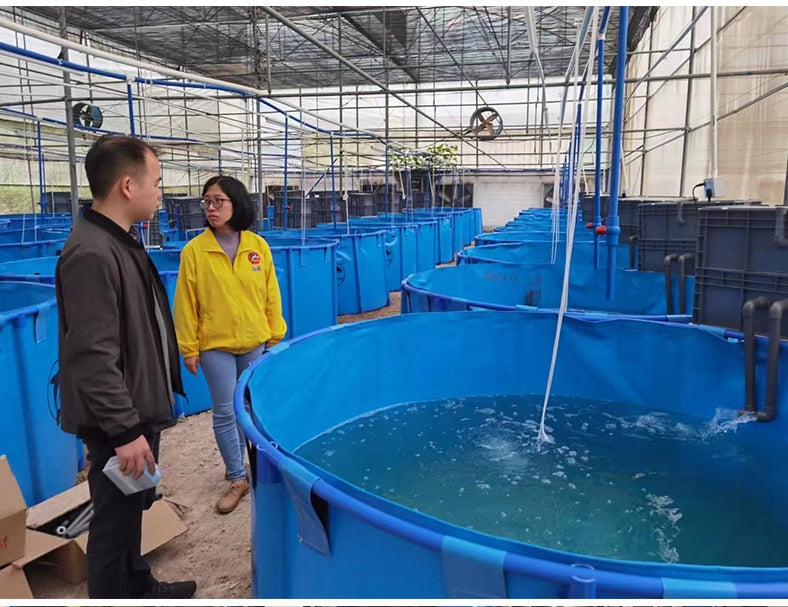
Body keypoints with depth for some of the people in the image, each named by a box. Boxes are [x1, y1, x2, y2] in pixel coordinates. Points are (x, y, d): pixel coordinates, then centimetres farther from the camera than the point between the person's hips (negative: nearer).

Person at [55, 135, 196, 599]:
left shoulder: (121, 242, 7)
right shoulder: (92, 255, -24)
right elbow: (93, 359, -27)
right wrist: (124, 431, -24)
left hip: (138, 410, 10)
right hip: (118, 423, -10)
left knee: (132, 510, 25)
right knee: (115, 520, 8)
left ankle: (138, 586, 45)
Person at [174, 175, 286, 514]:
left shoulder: (257, 246, -3)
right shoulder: (194, 250, -8)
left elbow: (271, 296, 3)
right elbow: (186, 304, -5)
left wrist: (275, 336, 4)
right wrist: (189, 349, -4)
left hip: (254, 342, 2)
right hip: (215, 345, -2)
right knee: (225, 413, 4)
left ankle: (236, 463, 38)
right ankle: (238, 478, 20)